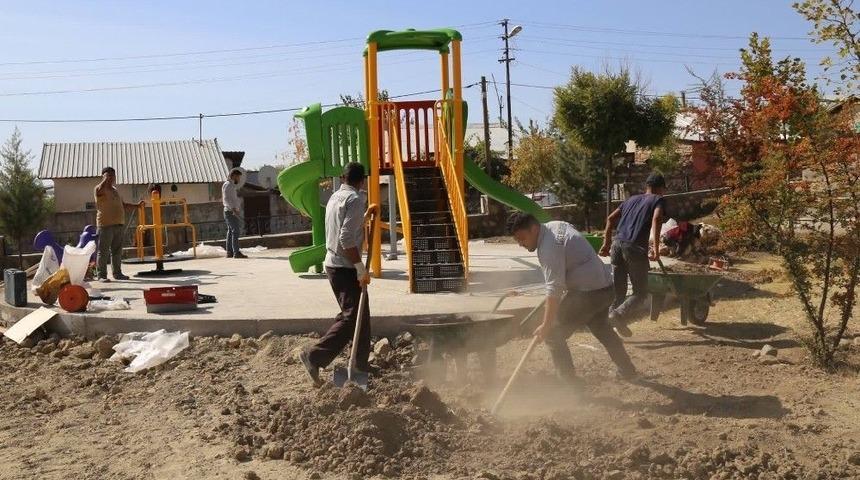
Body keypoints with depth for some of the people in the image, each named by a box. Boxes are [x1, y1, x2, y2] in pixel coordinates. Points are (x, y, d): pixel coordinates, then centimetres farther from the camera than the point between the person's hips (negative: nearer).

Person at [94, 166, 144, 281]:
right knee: (104, 251, -6)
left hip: (119, 224, 8)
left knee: (117, 251, 10)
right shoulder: (100, 189, -3)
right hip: (106, 225, -8)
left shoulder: (115, 190, 22)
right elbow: (100, 190, -30)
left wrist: (137, 205, 24)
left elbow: (123, 205, 30)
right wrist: (105, 179, -23)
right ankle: (101, 275, -4)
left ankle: (117, 273, 17)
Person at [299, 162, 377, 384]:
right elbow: (346, 239, -23)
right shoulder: (356, 199, -13)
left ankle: (362, 364, 21)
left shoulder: (335, 197, 15)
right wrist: (361, 269, -20)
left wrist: (365, 218, 30)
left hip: (334, 264, 10)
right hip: (346, 268, -10)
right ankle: (314, 356, -15)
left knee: (361, 315, 15)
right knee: (352, 317, -10)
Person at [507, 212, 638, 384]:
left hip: (587, 293, -10)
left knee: (553, 333, -3)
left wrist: (546, 325, -22)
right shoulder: (555, 226, 9)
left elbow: (554, 290, -26)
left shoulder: (549, 247, -22)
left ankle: (568, 381, 1)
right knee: (601, 328, 31)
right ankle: (627, 370, 45)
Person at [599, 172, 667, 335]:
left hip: (617, 244, 5)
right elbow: (656, 219, -11)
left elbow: (610, 219, 19)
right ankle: (619, 314, -20)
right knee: (641, 292, 3)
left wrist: (606, 243, 20)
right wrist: (655, 247, -19)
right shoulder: (659, 200, 10)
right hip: (635, 248, -5)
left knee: (618, 290, 12)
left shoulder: (632, 199, 26)